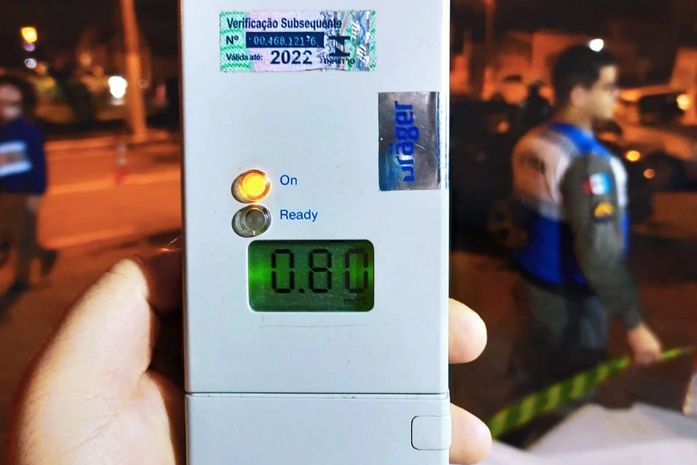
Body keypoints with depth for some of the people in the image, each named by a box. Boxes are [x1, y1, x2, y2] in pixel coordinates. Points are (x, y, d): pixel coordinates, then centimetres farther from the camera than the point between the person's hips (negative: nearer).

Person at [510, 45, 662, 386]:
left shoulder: (530, 144, 1)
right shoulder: (587, 161, -25)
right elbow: (600, 254, -28)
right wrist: (634, 324, -22)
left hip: (534, 281, 8)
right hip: (571, 296, -8)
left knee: (539, 367, 24)